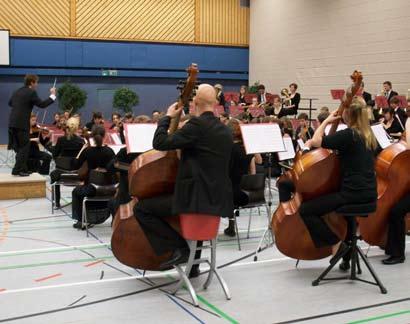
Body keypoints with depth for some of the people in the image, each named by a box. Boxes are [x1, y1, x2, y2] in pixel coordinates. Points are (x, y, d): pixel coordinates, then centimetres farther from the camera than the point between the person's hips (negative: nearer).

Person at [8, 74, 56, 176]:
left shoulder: (17, 91, 14)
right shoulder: (31, 92, -10)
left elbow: (10, 103, 28)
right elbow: (42, 104, -11)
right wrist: (52, 95, -1)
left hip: (12, 123, 8)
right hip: (22, 124, -8)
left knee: (19, 147, 15)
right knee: (24, 147, -1)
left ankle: (22, 169, 20)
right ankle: (18, 169, -6)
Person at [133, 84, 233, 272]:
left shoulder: (197, 124, -13)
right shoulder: (225, 130, 12)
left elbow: (160, 143, -14)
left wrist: (167, 117, 0)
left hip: (197, 198, -8)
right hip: (220, 199, 8)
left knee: (141, 209, 0)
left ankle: (179, 248, -6)